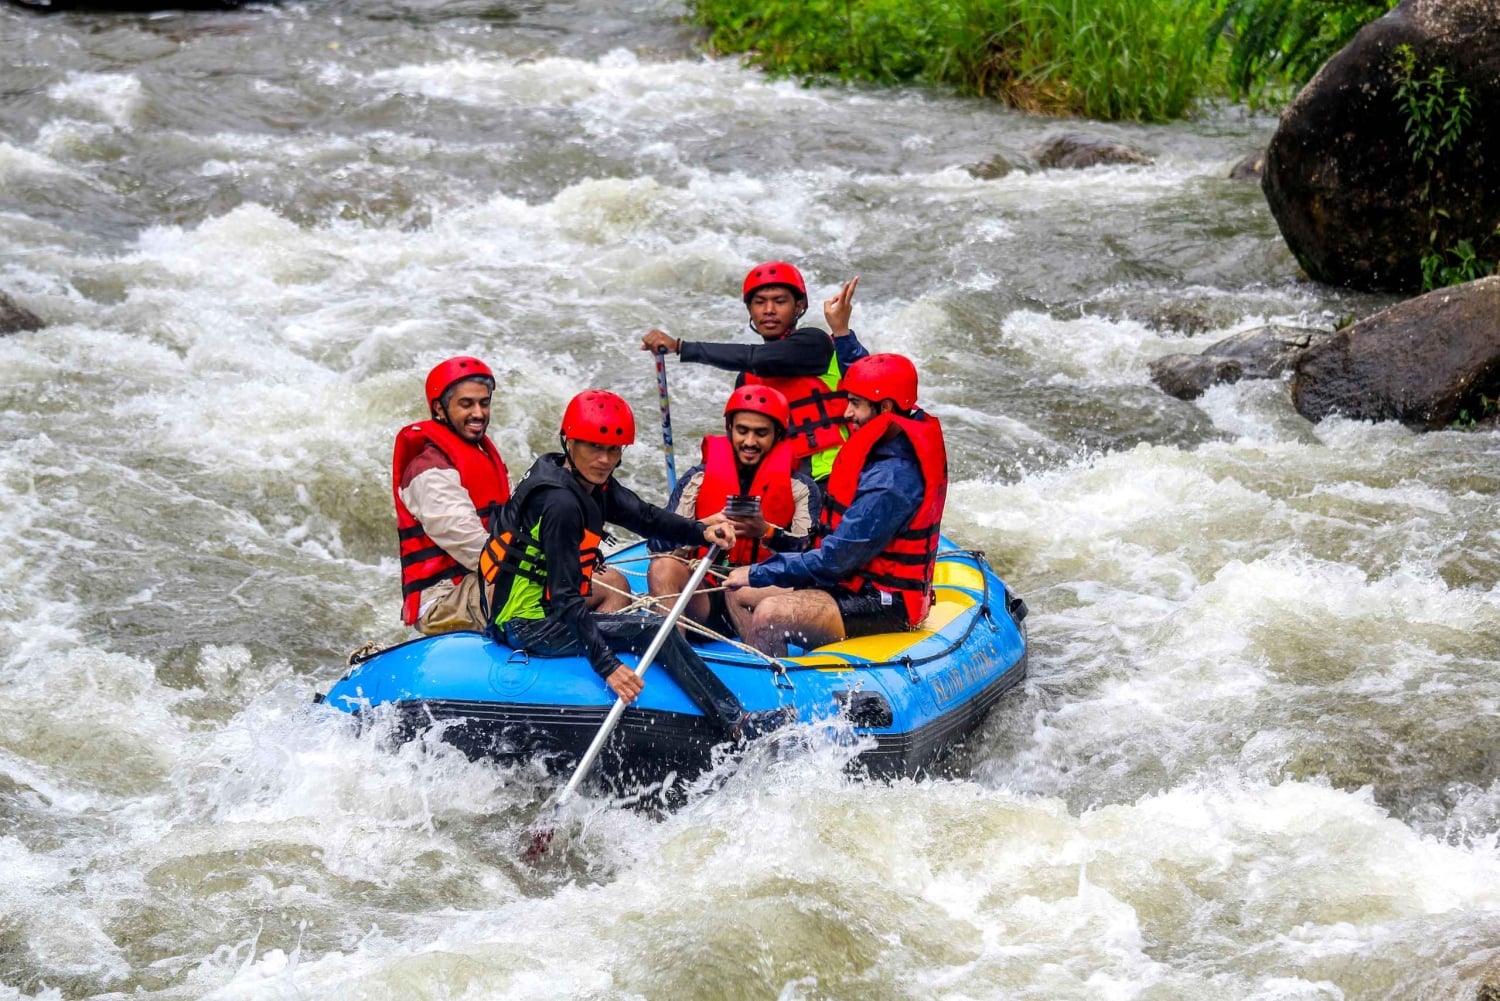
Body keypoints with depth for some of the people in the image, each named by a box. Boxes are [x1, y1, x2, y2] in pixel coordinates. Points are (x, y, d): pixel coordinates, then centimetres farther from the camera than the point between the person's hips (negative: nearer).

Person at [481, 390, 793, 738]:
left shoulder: (594, 484, 5)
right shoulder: (561, 503, -25)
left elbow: (644, 516, -4)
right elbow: (565, 598, -29)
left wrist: (702, 531, -23)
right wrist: (607, 666, -34)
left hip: (546, 612, 11)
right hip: (530, 626, -11)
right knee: (655, 631, -17)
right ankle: (737, 725, -17)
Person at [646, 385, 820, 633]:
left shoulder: (800, 488, 8)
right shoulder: (699, 479, 10)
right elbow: (658, 544, -1)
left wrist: (766, 533, -24)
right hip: (704, 601, 2)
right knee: (663, 568, -26)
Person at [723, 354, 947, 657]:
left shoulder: (890, 481, -25)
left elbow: (835, 560, -24)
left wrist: (758, 574, -15)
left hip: (883, 609, -11)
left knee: (769, 615, -30)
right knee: (739, 593, 9)